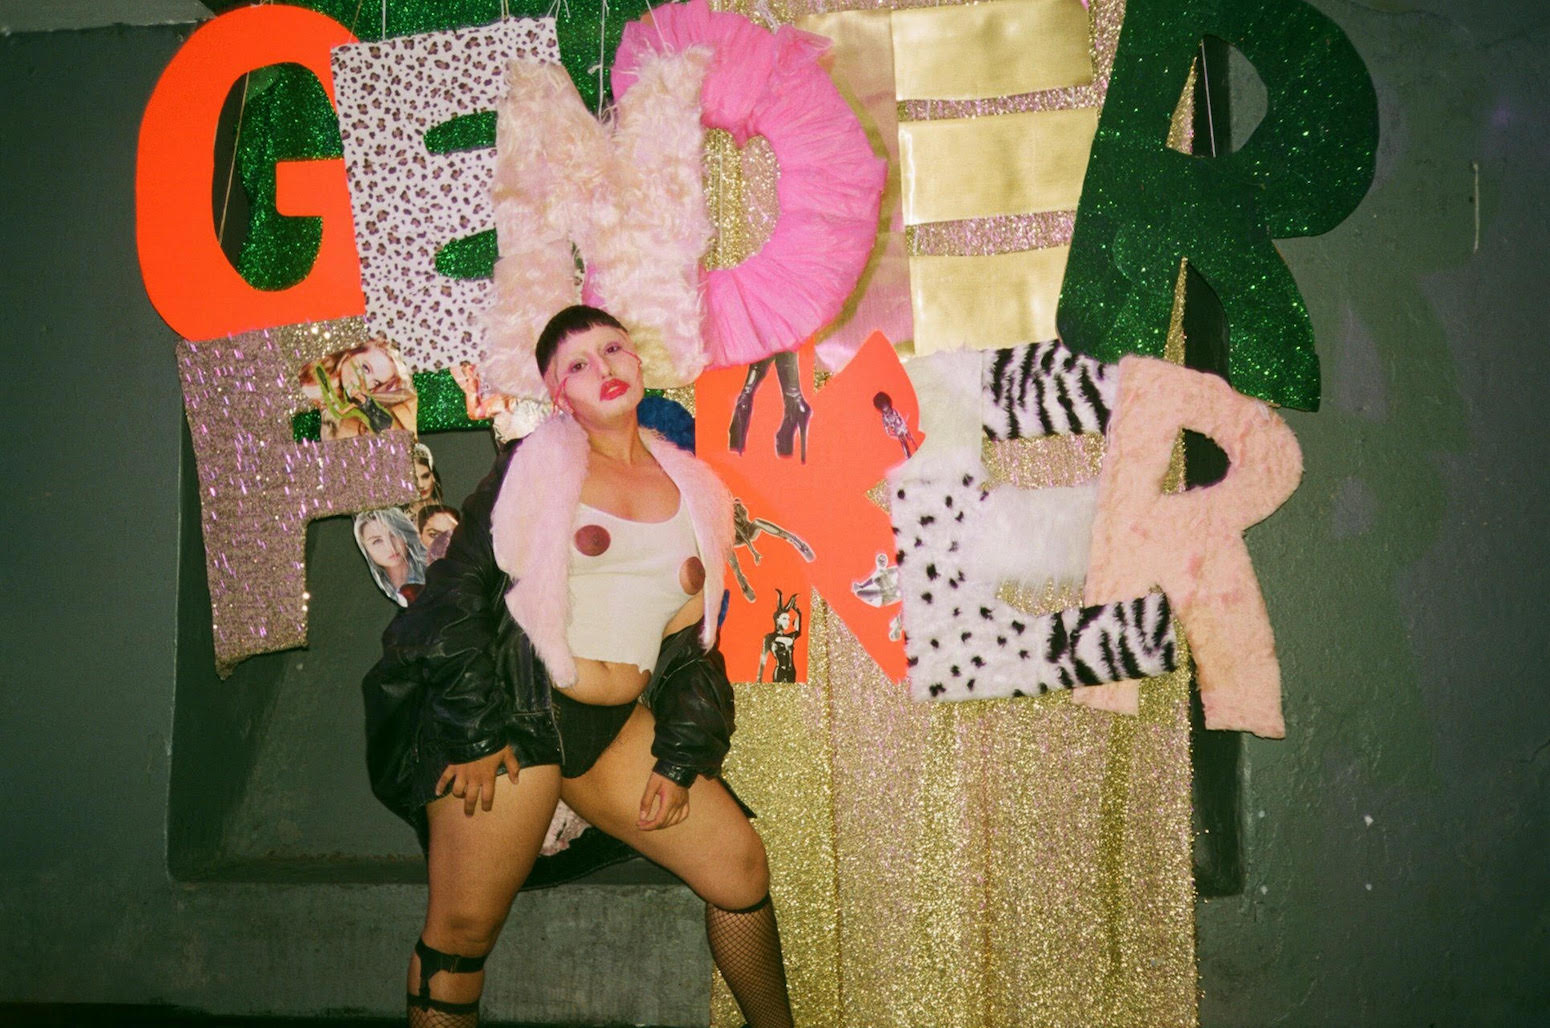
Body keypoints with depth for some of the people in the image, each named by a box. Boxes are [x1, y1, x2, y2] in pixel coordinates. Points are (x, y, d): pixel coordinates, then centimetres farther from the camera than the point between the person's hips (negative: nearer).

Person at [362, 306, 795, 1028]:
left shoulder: (691, 488, 12)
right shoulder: (536, 467, -2)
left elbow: (693, 639, 14)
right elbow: (457, 593, -7)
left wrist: (680, 760, 8)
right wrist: (474, 734, -12)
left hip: (617, 725, 5)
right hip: (512, 714, -5)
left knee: (740, 866, 4)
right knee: (463, 932, -4)